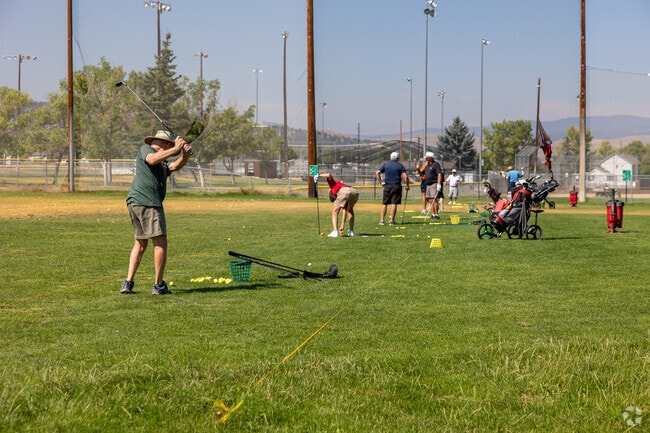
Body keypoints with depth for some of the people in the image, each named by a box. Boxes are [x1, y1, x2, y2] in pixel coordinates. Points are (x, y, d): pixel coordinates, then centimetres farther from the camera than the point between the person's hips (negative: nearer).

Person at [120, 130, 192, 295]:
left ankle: (128, 283, 9)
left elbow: (174, 166, 8)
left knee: (140, 243, 14)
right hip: (147, 203, -10)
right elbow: (152, 159, -19)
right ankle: (159, 286, -2)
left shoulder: (162, 162, 26)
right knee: (160, 243, -5)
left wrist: (185, 155, -10)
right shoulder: (145, 149, 4)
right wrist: (175, 149, -22)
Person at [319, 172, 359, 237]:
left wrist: (319, 175, 27)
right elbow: (344, 212, 37)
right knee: (350, 210, 33)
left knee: (335, 212, 9)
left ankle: (335, 232, -5)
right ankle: (351, 231, 28)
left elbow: (329, 175, 11)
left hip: (344, 191, -6)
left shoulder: (333, 184, 34)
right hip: (355, 192, 6)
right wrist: (342, 226, 38)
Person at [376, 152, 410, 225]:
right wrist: (407, 186, 1)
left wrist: (380, 181, 6)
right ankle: (392, 220, -2)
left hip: (387, 186, 2)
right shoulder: (400, 166, 1)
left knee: (384, 203, 6)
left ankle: (382, 220, 1)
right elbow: (405, 176, -8)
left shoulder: (385, 165, 8)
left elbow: (377, 173, 1)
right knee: (394, 204, -1)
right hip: (396, 186, -2)